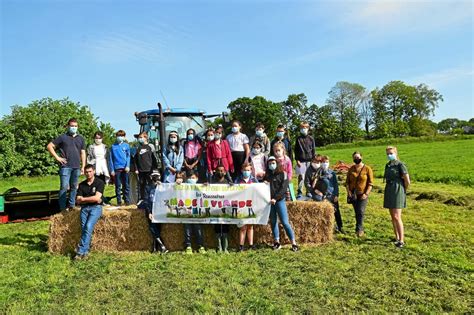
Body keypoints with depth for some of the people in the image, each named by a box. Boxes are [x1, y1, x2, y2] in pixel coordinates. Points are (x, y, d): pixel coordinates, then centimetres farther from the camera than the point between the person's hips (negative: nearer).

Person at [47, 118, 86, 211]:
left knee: (74, 187, 10)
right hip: (65, 166, -4)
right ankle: (63, 208, 1)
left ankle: (71, 205, 21)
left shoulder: (81, 138, 14)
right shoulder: (62, 137, 3)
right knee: (64, 187, -5)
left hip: (76, 167, 4)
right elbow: (49, 146, 3)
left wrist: (83, 166, 8)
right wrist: (57, 157, -4)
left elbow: (83, 153, 14)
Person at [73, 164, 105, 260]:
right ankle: (85, 252, -11)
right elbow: (78, 200, 7)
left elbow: (97, 198, -10)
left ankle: (80, 251, -20)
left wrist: (83, 199, 0)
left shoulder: (99, 182, 1)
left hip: (96, 207, -4)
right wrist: (91, 199, -5)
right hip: (84, 208, 4)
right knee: (84, 228, -15)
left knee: (88, 227, -22)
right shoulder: (81, 185, 14)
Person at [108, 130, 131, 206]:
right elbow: (110, 159, 6)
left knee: (126, 185, 2)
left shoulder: (126, 145, 8)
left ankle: (127, 201, 8)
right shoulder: (113, 146, 7)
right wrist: (112, 170, -1)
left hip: (125, 168, 0)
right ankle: (119, 201, 10)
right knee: (118, 186, 4)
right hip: (117, 168, 0)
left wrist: (127, 166, -10)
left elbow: (128, 156, 5)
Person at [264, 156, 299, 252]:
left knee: (285, 222, -7)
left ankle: (294, 243, -1)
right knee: (273, 222, 8)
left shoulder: (282, 174, 1)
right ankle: (276, 242, 17)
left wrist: (275, 198, -16)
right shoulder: (267, 175, 14)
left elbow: (283, 188, -8)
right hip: (269, 201, 4)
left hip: (279, 200, -4)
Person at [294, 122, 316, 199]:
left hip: (309, 160, 2)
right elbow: (296, 150, 3)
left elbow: (313, 150, 10)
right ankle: (299, 192, 4)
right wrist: (297, 160, -5)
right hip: (301, 161, -2)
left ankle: (308, 192, 16)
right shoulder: (298, 139, 4)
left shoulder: (311, 138, 8)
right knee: (301, 177, -4)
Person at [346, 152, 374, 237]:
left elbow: (370, 183, -5)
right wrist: (348, 192, -2)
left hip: (363, 195, -3)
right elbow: (347, 181, 10)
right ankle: (361, 229, 21)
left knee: (361, 212, -12)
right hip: (353, 194, 4)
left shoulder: (367, 169, -4)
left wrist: (366, 193, -14)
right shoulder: (351, 169, 7)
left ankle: (359, 229, -4)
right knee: (357, 212, 9)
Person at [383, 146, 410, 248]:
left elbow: (407, 182, -11)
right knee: (393, 216, 10)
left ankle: (402, 240, -5)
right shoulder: (387, 165, 12)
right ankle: (397, 238, 18)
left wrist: (402, 191, 5)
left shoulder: (400, 165, -10)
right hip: (389, 192, 8)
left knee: (397, 217, -11)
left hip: (397, 193, -7)